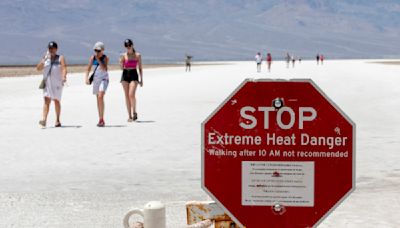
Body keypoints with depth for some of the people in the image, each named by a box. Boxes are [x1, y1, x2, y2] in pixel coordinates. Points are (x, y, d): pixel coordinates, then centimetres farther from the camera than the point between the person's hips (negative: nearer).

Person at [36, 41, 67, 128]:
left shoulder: (60, 58, 4)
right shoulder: (45, 58, 13)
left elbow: (64, 68, -8)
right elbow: (38, 68, 3)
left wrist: (64, 77, -27)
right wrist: (44, 59, -9)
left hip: (57, 83, -1)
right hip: (47, 82, 1)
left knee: (56, 101, 7)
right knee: (46, 100, -12)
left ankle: (58, 120, 20)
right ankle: (44, 120, -23)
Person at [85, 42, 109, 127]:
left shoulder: (105, 58, -8)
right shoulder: (93, 57, 1)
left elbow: (104, 69, -21)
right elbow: (88, 68, 2)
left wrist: (98, 59, -22)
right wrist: (86, 77, -13)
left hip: (103, 79, -5)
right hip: (96, 79, 5)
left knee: (100, 97, -21)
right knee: (98, 98, 10)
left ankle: (101, 119, -21)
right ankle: (101, 120, 19)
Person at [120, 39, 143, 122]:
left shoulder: (137, 55, 2)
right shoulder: (124, 56, 5)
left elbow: (140, 68, 6)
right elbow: (122, 67, 8)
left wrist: (141, 79, 4)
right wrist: (121, 63, -12)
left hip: (134, 75, -2)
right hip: (125, 75, 3)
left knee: (131, 94, -18)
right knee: (127, 96, 2)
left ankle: (134, 112, -1)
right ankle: (129, 116, 8)